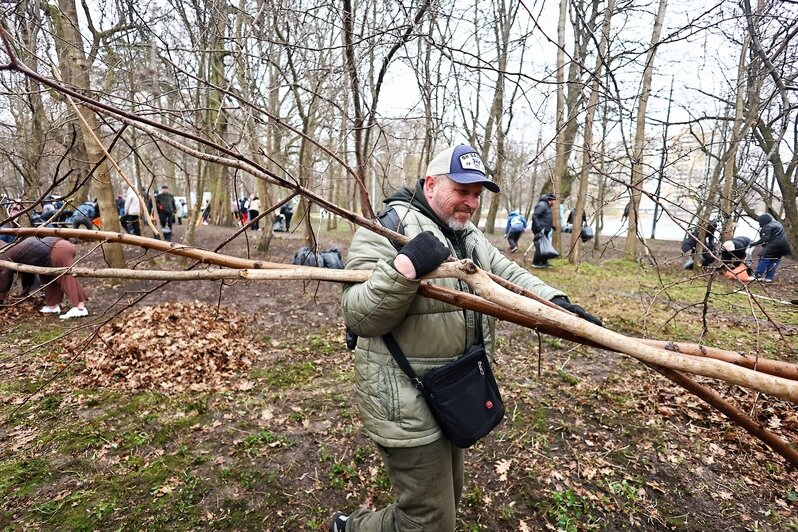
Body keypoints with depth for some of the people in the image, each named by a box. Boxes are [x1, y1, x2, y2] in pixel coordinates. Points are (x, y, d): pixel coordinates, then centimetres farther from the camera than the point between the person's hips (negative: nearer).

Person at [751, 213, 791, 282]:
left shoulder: (767, 227, -9)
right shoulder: (778, 224, 21)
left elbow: (764, 239, -16)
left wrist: (755, 244, -14)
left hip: (774, 245, -9)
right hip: (783, 246, 9)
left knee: (763, 259, -5)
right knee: (775, 261, 13)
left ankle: (757, 276, -7)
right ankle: (768, 277, 13)